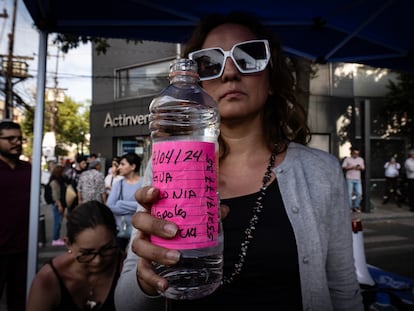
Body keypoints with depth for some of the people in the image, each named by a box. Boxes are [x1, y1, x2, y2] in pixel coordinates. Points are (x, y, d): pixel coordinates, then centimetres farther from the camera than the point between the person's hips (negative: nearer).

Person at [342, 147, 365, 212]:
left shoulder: (361, 159, 15)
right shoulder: (347, 159, 2)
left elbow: (363, 168, 18)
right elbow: (343, 167, -4)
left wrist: (360, 168, -5)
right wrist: (351, 167, -16)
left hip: (358, 179, 4)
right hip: (349, 179, -4)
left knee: (359, 193, 0)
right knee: (349, 193, -4)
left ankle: (356, 207, 15)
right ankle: (350, 207, 5)